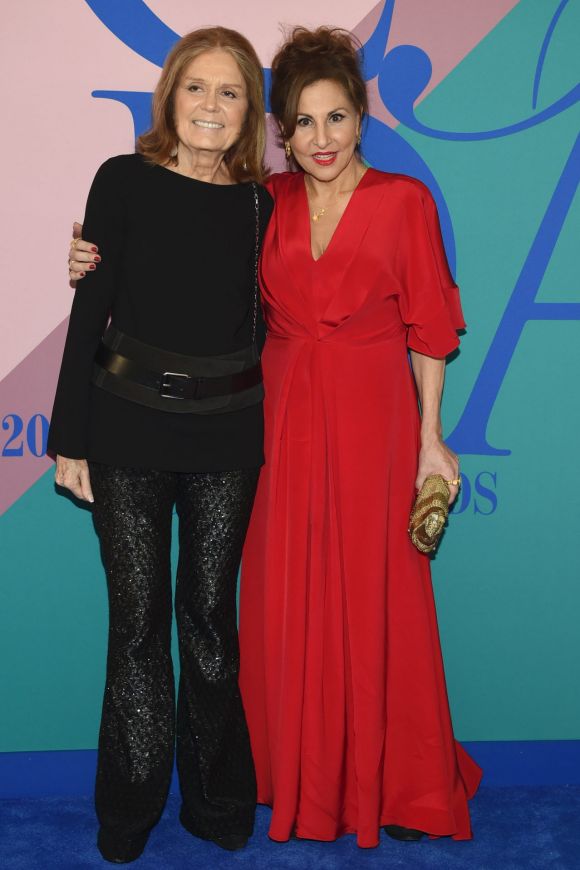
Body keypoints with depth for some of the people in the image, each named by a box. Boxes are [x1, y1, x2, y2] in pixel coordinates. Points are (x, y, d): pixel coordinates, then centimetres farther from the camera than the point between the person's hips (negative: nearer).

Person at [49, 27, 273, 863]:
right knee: (138, 615, 5)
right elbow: (91, 310, -1)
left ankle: (219, 801, 25)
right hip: (129, 430, -1)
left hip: (228, 434, 2)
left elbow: (262, 326, 10)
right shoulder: (125, 181, -1)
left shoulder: (260, 204, 5)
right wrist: (71, 437, -3)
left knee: (210, 613, 9)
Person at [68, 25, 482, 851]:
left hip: (372, 414, -3)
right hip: (283, 413, 3)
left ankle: (395, 782, 24)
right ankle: (297, 773, 29)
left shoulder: (404, 200, -2)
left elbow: (428, 326, -2)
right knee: (285, 595, 9)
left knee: (375, 594, 4)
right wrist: (102, 265, -8)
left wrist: (430, 438, -4)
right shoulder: (265, 202, 5)